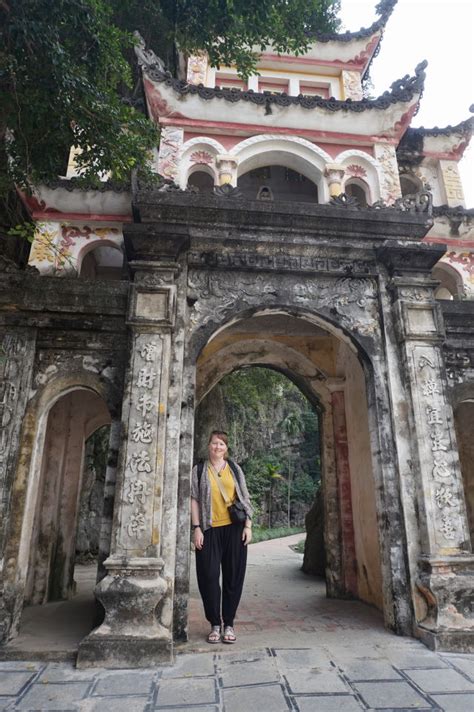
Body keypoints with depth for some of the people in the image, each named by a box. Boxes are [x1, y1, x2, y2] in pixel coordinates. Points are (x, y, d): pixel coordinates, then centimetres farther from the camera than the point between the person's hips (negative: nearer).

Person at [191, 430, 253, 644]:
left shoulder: (234, 469, 9)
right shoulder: (198, 470, 6)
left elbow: (244, 498, 8)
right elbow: (194, 499, 2)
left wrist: (248, 525, 0)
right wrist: (196, 528, -6)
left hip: (234, 529, 1)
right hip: (210, 530, -1)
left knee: (233, 576, 5)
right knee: (209, 576, 1)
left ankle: (229, 624, 19)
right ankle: (215, 624, 17)